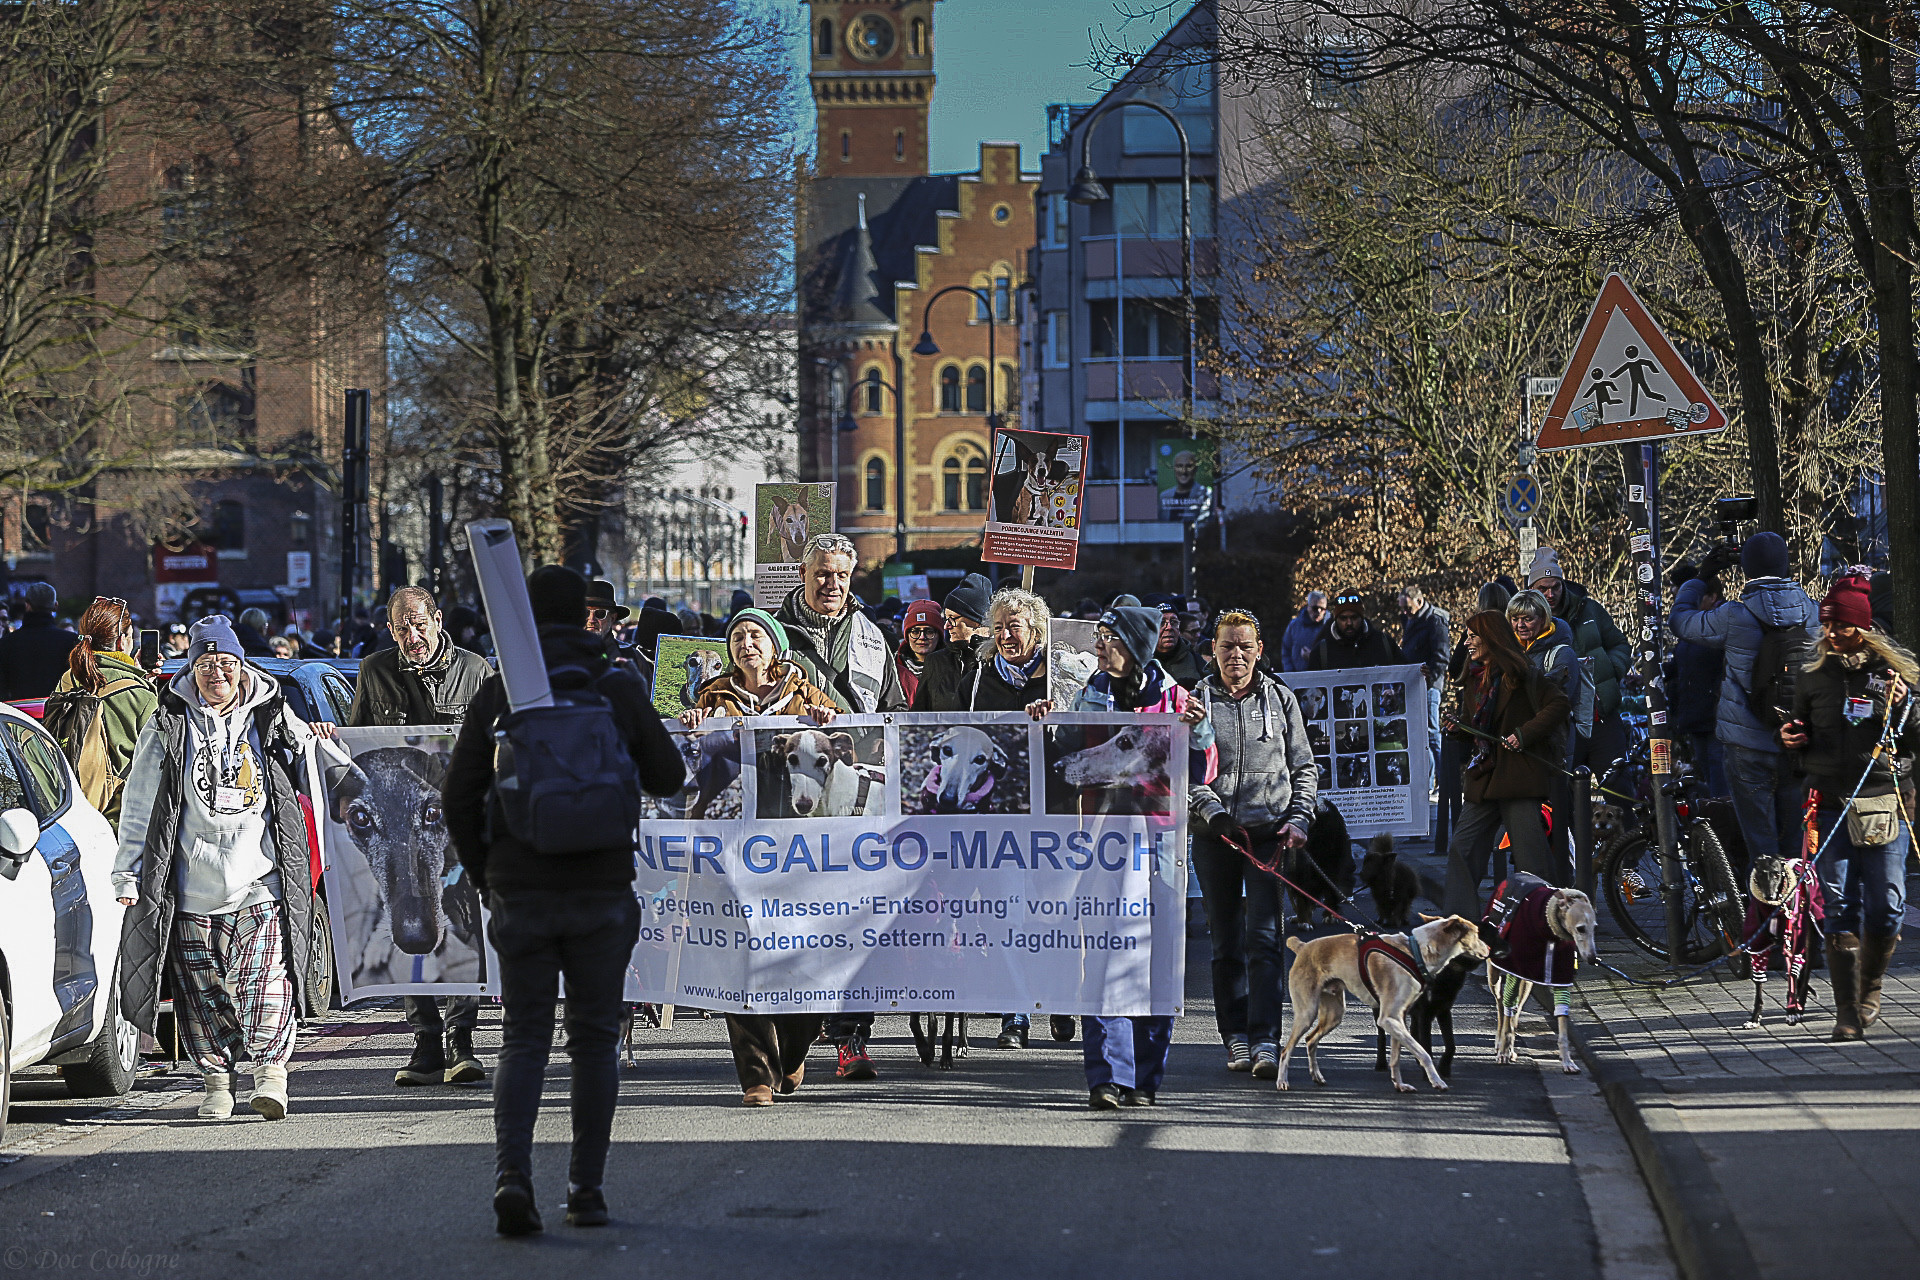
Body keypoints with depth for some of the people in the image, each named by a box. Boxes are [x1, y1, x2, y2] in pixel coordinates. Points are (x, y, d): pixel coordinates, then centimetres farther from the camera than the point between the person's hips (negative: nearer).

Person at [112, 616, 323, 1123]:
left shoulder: (272, 720, 11)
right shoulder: (168, 729, 8)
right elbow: (139, 808, 9)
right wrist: (128, 876, 4)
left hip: (261, 885, 0)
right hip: (193, 889, 1)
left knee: (266, 985, -12)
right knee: (203, 991, 2)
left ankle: (271, 1069, -7)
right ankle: (217, 1081, 11)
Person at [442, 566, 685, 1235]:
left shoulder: (496, 695, 1)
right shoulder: (621, 690, -1)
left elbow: (459, 799, 1)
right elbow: (668, 778, 10)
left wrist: (482, 876, 15)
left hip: (520, 895, 1)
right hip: (601, 894, 0)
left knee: (524, 1041, 7)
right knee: (594, 1040, 12)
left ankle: (513, 1174, -13)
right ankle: (586, 1189, 12)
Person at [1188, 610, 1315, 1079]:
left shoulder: (1281, 698, 9)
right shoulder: (1196, 700, 6)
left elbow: (1305, 767, 13)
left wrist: (1298, 820, -1)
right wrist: (1211, 810, -13)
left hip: (1269, 832, -1)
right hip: (1215, 834, 1)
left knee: (1263, 937, -12)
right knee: (1226, 942, 5)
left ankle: (1266, 1043, -16)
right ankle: (1236, 1037, 14)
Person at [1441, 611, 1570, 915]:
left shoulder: (1520, 674, -4)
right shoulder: (1473, 680, 18)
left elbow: (1558, 705, -10)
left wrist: (1525, 734, -17)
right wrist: (1456, 727, 4)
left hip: (1519, 774, -7)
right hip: (1483, 777, 7)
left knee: (1530, 855, -6)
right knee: (1462, 847, 1)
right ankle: (1459, 921, 4)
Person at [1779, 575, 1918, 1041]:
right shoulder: (1813, 678, 10)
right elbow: (1801, 746, 20)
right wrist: (1791, 740, -3)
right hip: (1832, 806, 0)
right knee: (1840, 906, -7)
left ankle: (1870, 987, 24)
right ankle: (1847, 1012, -4)